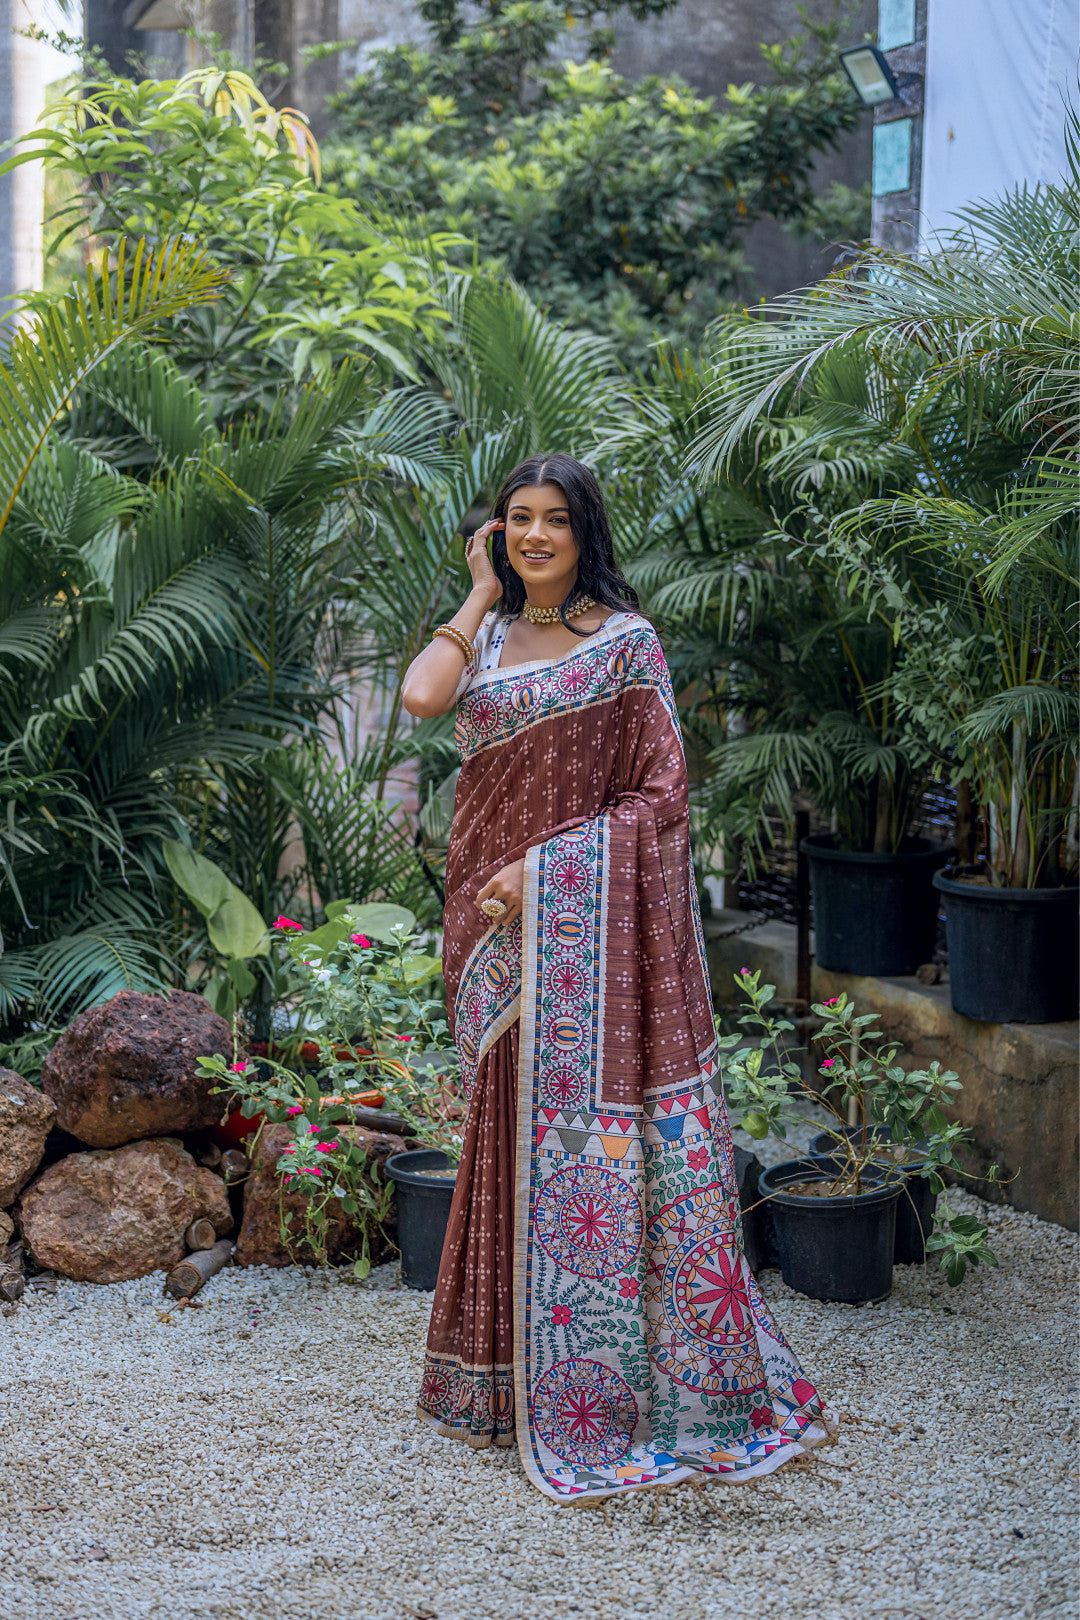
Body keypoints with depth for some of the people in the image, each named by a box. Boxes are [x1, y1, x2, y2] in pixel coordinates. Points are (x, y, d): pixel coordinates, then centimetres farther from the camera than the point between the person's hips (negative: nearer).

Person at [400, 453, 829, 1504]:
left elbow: (661, 792, -8)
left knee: (588, 1130, -5)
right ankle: (512, 1370, 20)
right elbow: (421, 696, -8)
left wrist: (546, 863, -16)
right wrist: (482, 591, 2)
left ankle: (602, 1387, 2)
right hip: (499, 919, 5)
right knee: (510, 1130, 10)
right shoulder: (489, 636, 13)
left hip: (591, 922, -5)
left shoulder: (623, 641, -3)